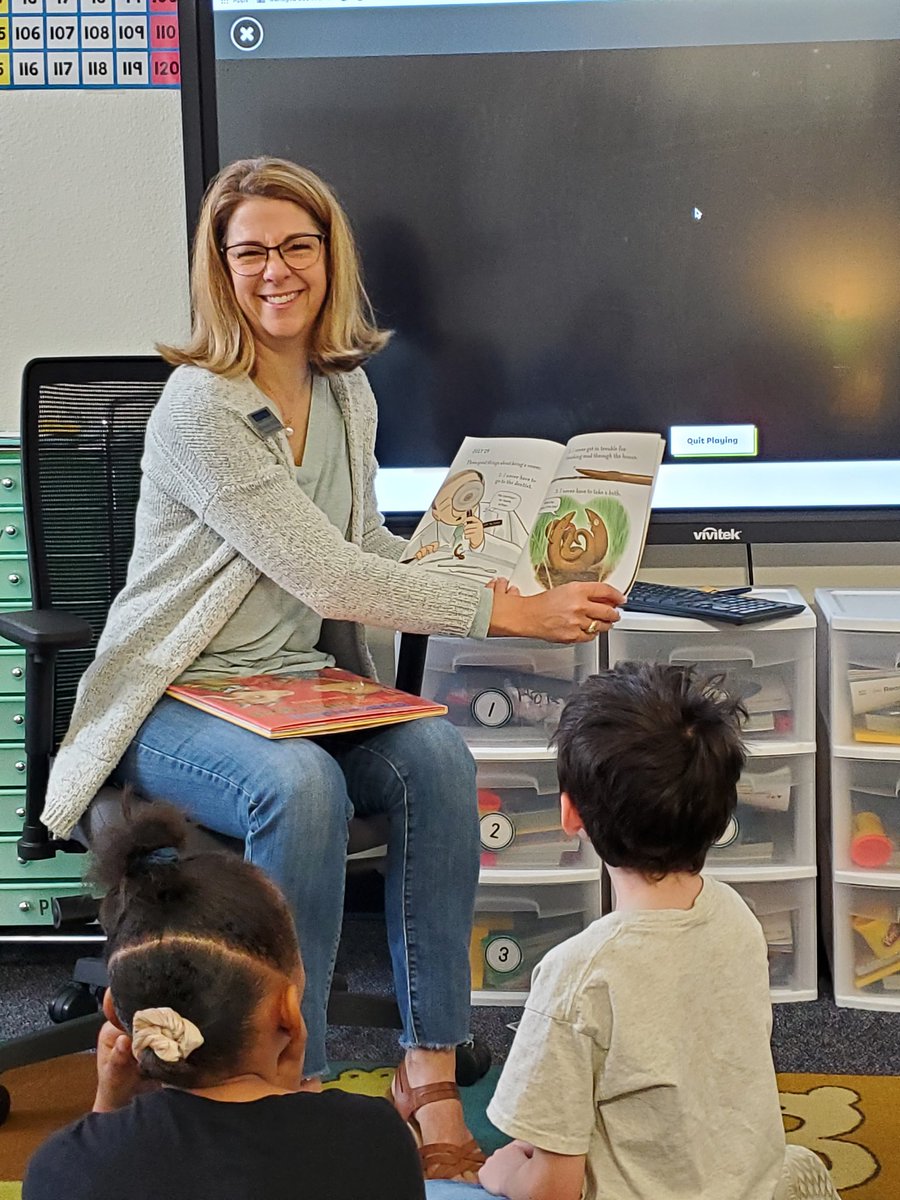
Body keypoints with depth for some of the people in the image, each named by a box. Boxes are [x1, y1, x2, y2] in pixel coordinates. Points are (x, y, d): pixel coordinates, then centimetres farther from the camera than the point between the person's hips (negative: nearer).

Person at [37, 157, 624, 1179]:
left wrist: (518, 575, 2)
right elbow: (329, 579, -21)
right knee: (301, 786, -36)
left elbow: (371, 554, 18)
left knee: (439, 759, -23)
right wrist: (511, 614, -20)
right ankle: (293, 1086, -21)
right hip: (178, 701, -6)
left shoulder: (346, 394, 9)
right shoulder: (198, 411, -16)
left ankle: (430, 1073, -17)